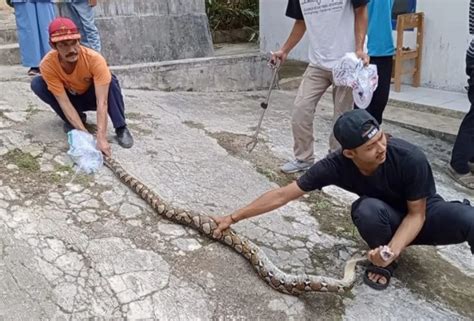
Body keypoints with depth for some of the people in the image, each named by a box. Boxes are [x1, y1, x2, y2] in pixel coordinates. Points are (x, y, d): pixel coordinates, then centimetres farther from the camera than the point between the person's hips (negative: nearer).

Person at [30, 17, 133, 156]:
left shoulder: (95, 59, -35)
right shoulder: (47, 64, -30)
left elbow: (102, 102, -39)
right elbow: (64, 103, -30)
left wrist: (101, 138, -47)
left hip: (92, 96, -2)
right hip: (70, 97, 2)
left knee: (110, 81, -34)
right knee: (37, 83, -24)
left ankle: (121, 128, -20)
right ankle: (73, 121, -6)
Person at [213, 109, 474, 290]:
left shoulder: (410, 159, -32)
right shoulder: (336, 165, -28)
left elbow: (416, 214, -18)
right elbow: (282, 195, -22)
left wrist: (393, 250, -36)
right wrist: (233, 218, -20)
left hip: (425, 214, -1)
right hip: (387, 220, 2)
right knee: (368, 208, -35)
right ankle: (382, 261, -6)